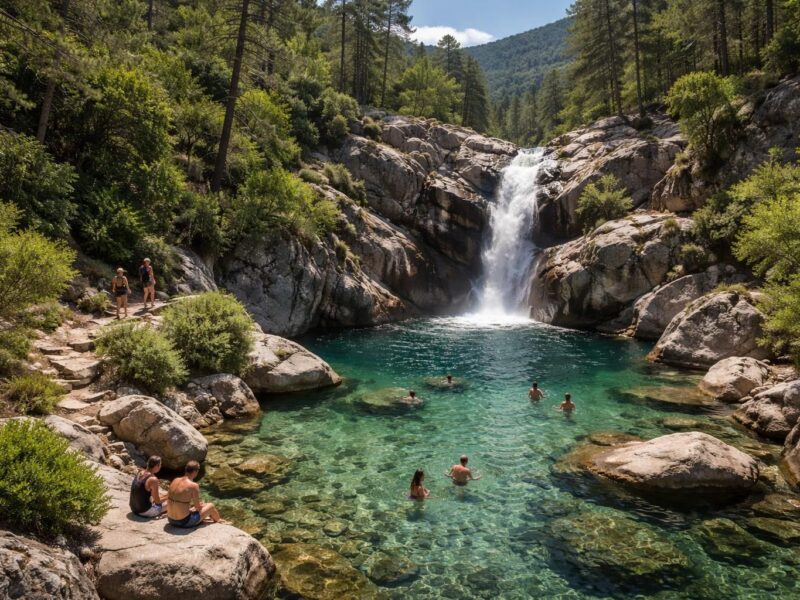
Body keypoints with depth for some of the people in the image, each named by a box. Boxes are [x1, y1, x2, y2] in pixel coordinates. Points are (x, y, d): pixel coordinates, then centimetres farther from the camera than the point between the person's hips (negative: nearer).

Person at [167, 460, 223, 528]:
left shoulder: (175, 480, 0)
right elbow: (198, 507, -10)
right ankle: (219, 521, 44)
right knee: (211, 506, 16)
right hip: (184, 522, -7)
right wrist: (203, 505, 13)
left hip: (171, 520, 7)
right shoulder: (193, 486, -19)